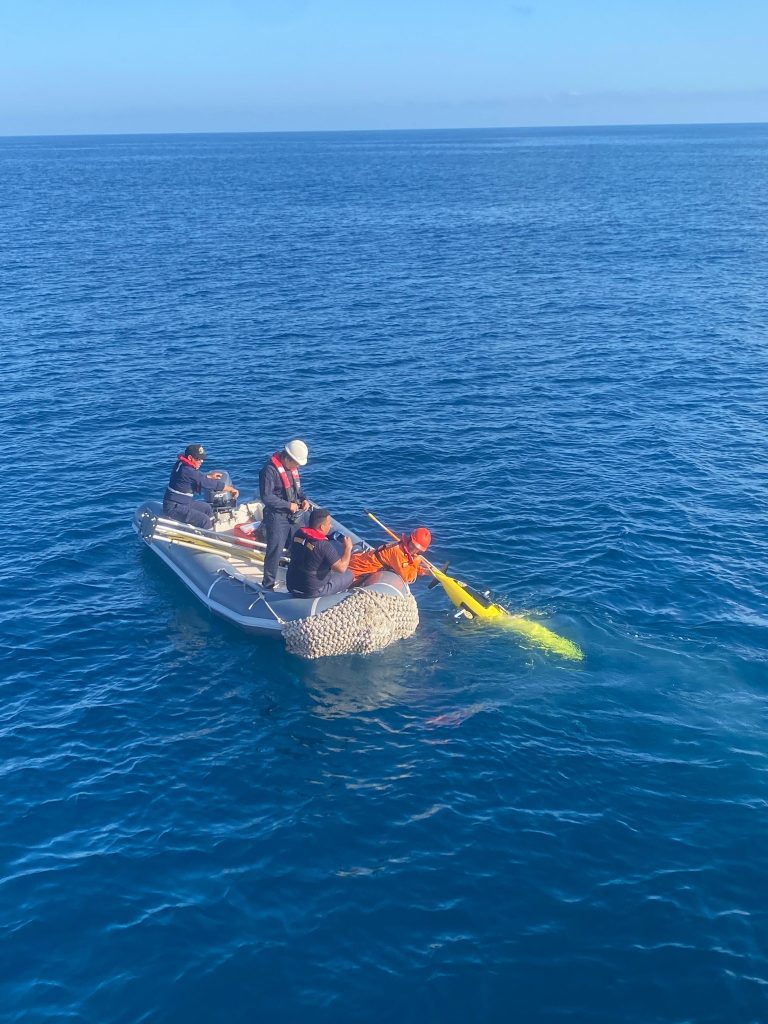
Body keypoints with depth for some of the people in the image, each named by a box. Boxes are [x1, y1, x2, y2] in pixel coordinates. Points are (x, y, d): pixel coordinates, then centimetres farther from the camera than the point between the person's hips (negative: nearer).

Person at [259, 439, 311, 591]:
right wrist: (288, 505, -19)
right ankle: (268, 585, 4)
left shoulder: (292, 467, 7)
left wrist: (304, 499, 2)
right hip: (276, 517, -8)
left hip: (293, 516, 8)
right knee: (275, 551, -6)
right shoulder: (270, 469, -19)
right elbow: (266, 497, -22)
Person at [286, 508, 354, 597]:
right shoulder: (324, 545, -27)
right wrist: (348, 548, -11)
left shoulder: (298, 533, -7)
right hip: (312, 592, -7)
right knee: (348, 575, 9)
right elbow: (341, 568, -26)